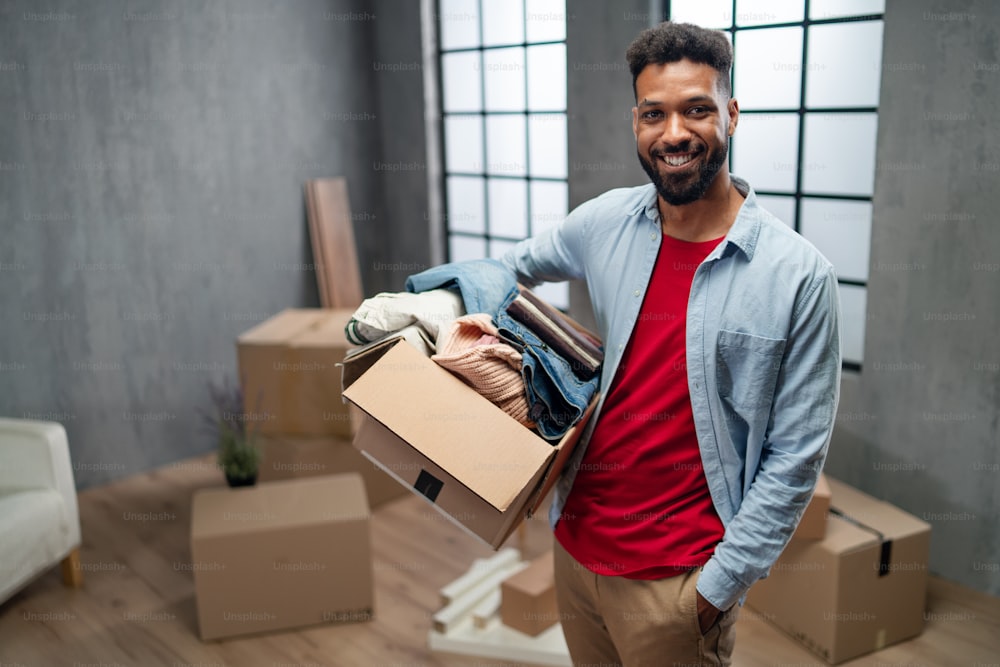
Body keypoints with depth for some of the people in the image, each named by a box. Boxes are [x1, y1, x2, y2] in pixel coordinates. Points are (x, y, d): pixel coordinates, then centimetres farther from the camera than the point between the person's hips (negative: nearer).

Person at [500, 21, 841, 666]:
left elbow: (795, 457, -12)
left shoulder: (799, 274, -15)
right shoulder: (606, 222, -3)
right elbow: (519, 263, 18)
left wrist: (720, 582, -11)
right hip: (576, 540, 5)